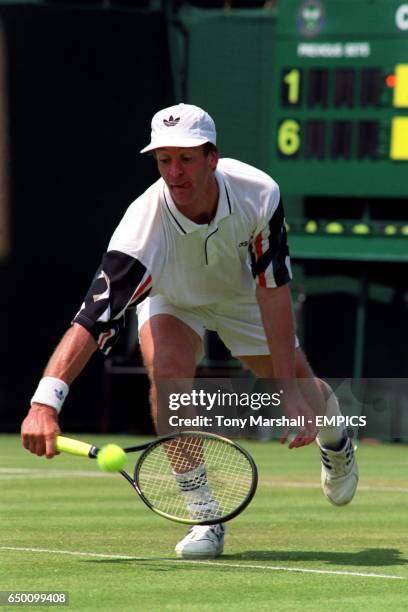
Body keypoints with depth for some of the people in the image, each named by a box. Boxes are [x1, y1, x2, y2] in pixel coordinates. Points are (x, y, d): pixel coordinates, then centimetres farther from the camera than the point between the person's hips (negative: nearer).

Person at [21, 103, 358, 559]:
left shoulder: (259, 195, -35)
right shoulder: (144, 225, -42)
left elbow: (273, 291, -26)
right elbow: (92, 319, -48)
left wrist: (292, 390, -29)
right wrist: (45, 402, -61)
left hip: (243, 294, 2)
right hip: (172, 301, -2)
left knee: (305, 401, 4)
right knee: (168, 367, -33)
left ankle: (333, 437, 46)